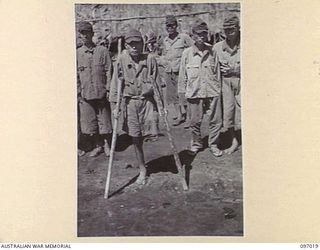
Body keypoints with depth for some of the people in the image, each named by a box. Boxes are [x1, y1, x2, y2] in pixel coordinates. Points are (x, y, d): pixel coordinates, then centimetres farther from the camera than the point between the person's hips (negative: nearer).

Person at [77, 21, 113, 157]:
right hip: (85, 94, 2)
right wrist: (78, 93, 4)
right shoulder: (77, 53, 5)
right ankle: (98, 146, 22)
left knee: (104, 119, 5)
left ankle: (106, 144, 22)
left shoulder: (102, 50, 0)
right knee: (89, 121, 7)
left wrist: (108, 90, -5)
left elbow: (108, 71, 1)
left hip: (101, 93, -2)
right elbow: (76, 75, 9)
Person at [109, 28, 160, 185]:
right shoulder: (122, 60, -4)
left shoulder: (150, 60, -3)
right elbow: (116, 83, 0)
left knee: (144, 134, -6)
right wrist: (114, 105, -3)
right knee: (135, 138, 6)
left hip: (147, 100, -1)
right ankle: (142, 170, 22)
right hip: (130, 102, 1)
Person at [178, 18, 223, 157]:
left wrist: (218, 89, 9)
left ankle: (213, 145, 21)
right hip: (194, 92, -1)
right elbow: (183, 74, 6)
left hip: (212, 92, 1)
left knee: (216, 120, 4)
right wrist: (183, 91, 7)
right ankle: (196, 144, 28)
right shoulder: (187, 53, 0)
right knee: (195, 121, 8)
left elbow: (217, 73, 9)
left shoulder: (212, 52, 3)